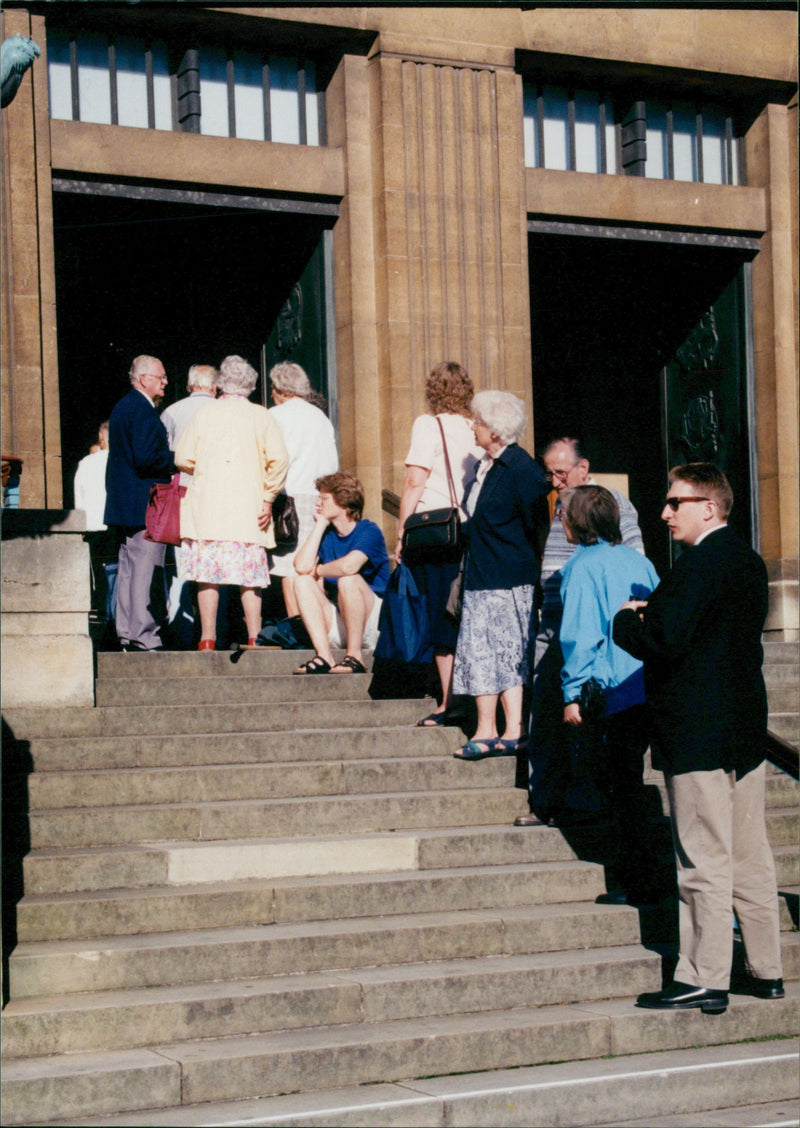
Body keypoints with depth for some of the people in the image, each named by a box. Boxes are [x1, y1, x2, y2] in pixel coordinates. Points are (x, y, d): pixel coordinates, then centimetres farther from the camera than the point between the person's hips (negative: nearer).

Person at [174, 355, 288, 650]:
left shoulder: (204, 412, 4)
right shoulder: (261, 416, 3)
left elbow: (183, 458, 2)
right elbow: (279, 459, -7)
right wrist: (268, 498, 1)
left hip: (206, 508, 0)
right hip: (248, 511, 0)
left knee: (207, 574, 1)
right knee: (249, 575, 4)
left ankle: (208, 639, 0)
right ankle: (254, 638, 3)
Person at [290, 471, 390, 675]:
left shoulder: (368, 531, -10)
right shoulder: (326, 534, 8)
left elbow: (349, 565, -31)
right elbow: (301, 566, -10)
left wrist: (317, 570, -10)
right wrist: (320, 525, -4)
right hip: (337, 625, 6)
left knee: (347, 579, -30)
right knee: (301, 581, -10)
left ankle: (354, 656, -23)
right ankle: (324, 656, -23)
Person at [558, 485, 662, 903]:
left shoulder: (582, 567, -9)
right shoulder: (637, 561, 11)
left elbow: (580, 634, -13)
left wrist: (573, 693, -9)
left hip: (609, 695, -7)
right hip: (648, 693, 7)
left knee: (622, 790, 0)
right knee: (628, 785, 16)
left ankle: (639, 886, 3)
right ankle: (638, 878, 19)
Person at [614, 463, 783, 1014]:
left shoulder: (700, 562, -17)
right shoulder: (748, 560, 13)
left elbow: (662, 640, -23)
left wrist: (627, 619, -4)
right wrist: (651, 614, 9)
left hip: (699, 735, -9)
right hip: (747, 730, 9)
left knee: (704, 861, -4)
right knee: (750, 858, 14)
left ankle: (703, 979, 0)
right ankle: (766, 970, 21)